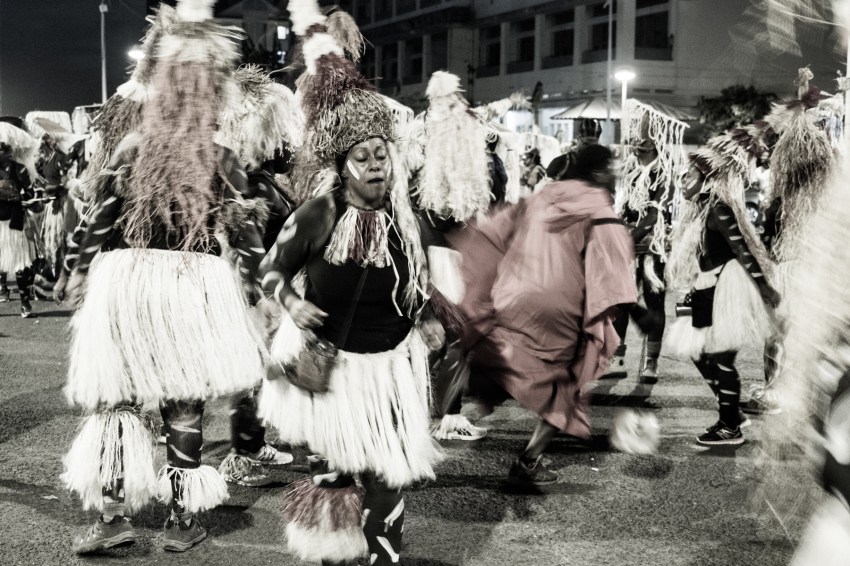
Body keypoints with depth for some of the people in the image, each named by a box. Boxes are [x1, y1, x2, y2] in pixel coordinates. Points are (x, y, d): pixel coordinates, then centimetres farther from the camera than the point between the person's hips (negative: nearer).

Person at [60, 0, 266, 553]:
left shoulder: (128, 152, 2)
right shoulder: (222, 161, -3)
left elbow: (97, 225, 5)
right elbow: (245, 233, -2)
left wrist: (81, 277, 17)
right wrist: (256, 282, 12)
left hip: (124, 285, 1)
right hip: (193, 292, -1)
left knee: (118, 399, 11)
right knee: (185, 407, 8)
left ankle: (115, 513, 13)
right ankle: (184, 519, 16)